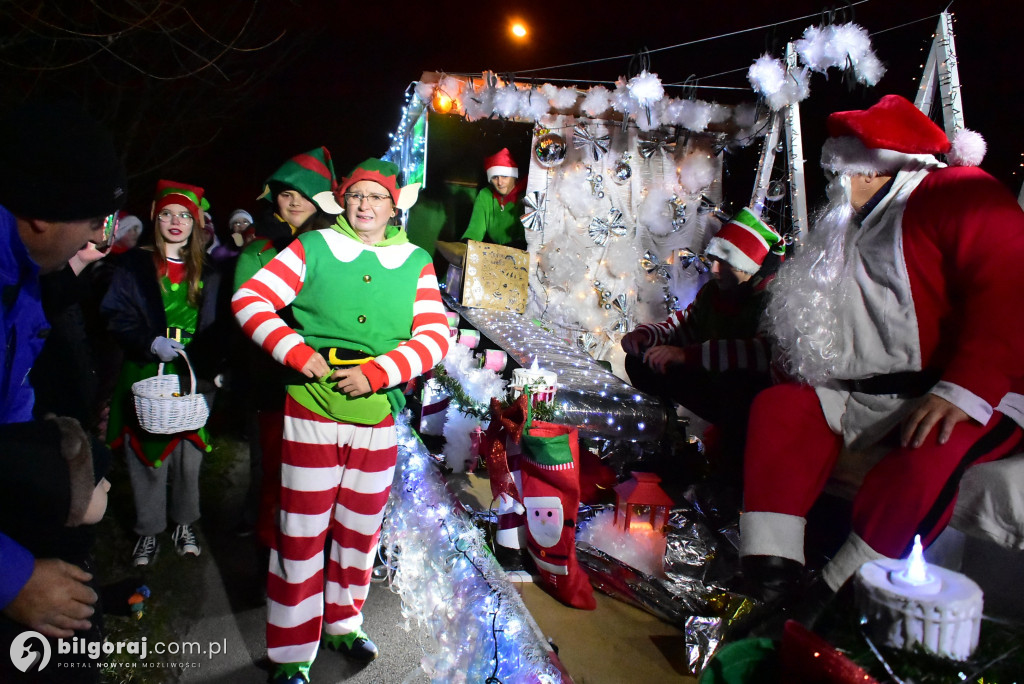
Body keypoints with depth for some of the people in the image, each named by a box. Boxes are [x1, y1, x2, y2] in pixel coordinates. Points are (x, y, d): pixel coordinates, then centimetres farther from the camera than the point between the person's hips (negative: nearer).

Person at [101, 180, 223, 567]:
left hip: (192, 375, 2)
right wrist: (151, 343, -19)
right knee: (148, 453, 2)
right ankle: (148, 531, 18)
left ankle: (184, 524, 24)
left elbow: (213, 327, 12)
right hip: (146, 374, -2)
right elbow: (115, 315, -4)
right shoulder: (133, 265, 3)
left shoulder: (206, 272, 11)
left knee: (188, 454, 6)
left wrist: (214, 369, 4)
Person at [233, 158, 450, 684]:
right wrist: (299, 352, -15)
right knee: (302, 533, 3)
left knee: (360, 529, 16)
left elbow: (435, 336, -3)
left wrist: (376, 373, -15)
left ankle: (341, 622, 39)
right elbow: (249, 300, -3)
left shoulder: (416, 262, 5)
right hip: (312, 413, -2)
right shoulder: (314, 247, 0)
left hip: (378, 421, 3)